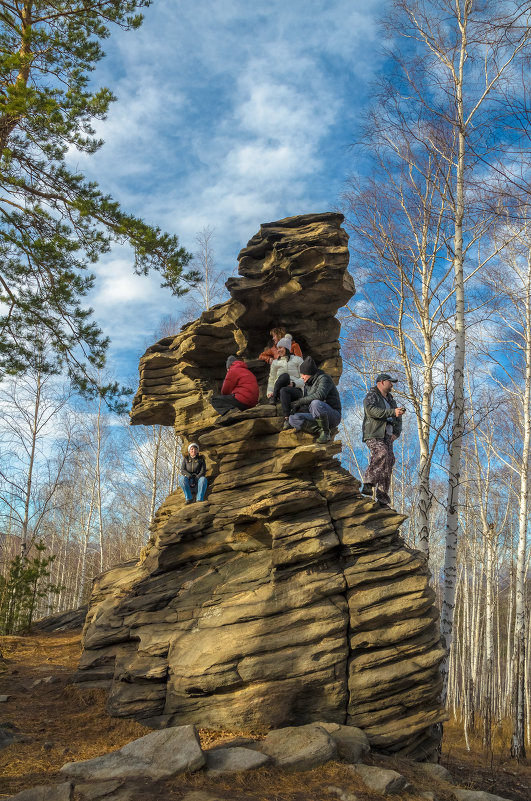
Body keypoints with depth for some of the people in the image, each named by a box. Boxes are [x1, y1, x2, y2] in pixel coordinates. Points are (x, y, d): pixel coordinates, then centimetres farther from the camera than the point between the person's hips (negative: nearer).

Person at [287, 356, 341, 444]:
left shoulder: (324, 378, -10)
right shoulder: (308, 384, 15)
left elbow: (319, 396, -28)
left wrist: (300, 402, -20)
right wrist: (296, 407, -2)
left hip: (332, 416, -7)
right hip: (315, 417, 7)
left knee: (316, 403, -38)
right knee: (293, 419, -13)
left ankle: (325, 433, -22)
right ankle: (320, 430, -18)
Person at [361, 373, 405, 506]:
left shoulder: (390, 400, 29)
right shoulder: (371, 396, 3)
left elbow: (398, 420, 29)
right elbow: (371, 410, -19)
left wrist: (396, 433, 8)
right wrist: (393, 412, -22)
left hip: (387, 437, 8)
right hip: (374, 435, -8)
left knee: (388, 462, -5)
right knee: (382, 454, -32)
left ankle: (382, 494, -2)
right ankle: (369, 484, -36)